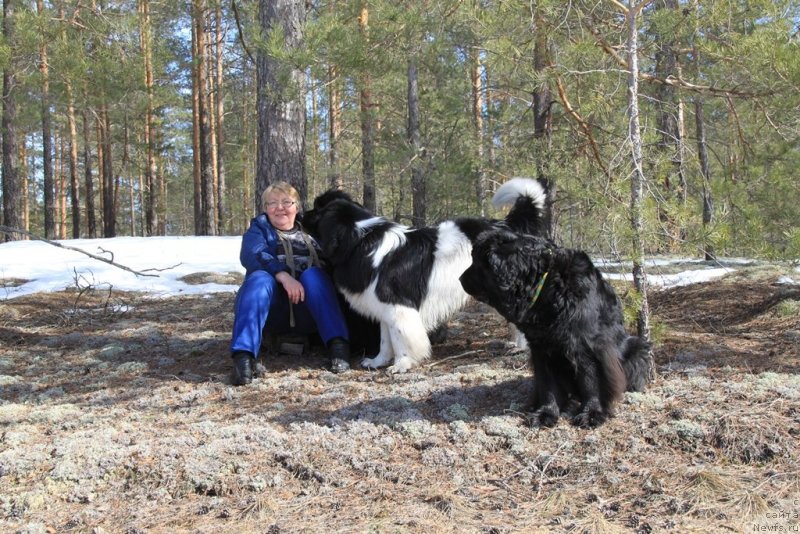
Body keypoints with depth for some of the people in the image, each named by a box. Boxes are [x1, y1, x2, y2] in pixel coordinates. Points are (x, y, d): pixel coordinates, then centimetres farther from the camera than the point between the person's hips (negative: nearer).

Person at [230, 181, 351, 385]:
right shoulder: (259, 228, 16)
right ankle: (243, 354, -47)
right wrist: (283, 275, -24)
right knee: (260, 278, -31)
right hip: (272, 310, -1)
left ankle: (338, 344, -40)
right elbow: (251, 255, -7)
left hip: (309, 310, 1)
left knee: (314, 274, -27)